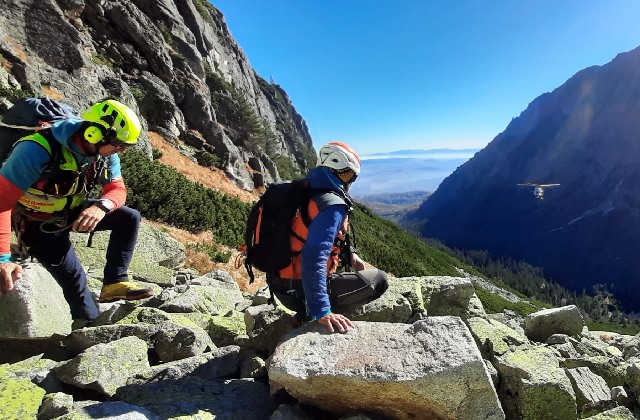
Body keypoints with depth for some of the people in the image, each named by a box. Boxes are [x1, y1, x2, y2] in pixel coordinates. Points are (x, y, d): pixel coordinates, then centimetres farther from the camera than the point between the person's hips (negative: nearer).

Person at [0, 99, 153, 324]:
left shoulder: (106, 153, -16)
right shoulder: (38, 150, -34)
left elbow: (117, 189, -10)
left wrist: (102, 206, -36)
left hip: (72, 212, 6)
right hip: (37, 224, -5)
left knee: (129, 218, -11)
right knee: (74, 278, -14)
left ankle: (114, 283, -8)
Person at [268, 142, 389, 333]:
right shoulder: (332, 205, -23)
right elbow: (314, 258, -34)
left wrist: (349, 254, 14)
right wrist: (322, 312, -34)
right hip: (301, 291, -9)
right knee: (379, 280, -2)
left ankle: (307, 313, 13)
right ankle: (307, 315, -2)